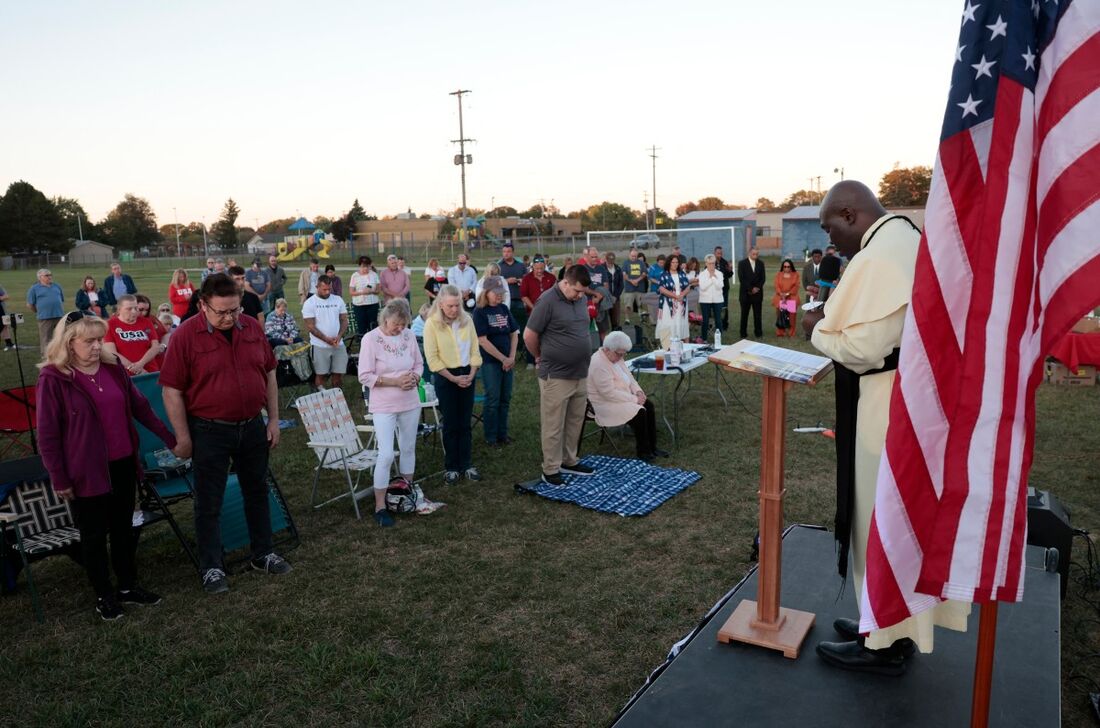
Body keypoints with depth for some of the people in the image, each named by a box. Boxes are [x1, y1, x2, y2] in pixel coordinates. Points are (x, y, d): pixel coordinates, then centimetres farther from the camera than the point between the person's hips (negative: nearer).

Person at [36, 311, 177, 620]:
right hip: (86, 472, -5)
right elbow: (47, 434, -10)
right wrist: (59, 478, -9)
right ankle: (104, 594, 27)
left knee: (124, 528, 16)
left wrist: (171, 438, 10)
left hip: (123, 465, 5)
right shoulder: (53, 379, -13)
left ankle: (128, 586, 32)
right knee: (94, 535, 11)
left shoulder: (113, 368, 1)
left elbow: (140, 406, 10)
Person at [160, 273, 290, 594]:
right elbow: (172, 390, -11)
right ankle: (211, 567, 21)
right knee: (209, 502, 7)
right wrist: (183, 438, -11)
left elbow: (269, 373, 8)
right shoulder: (186, 335, -13)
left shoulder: (252, 327, 0)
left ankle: (263, 554, 32)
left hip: (252, 426, 5)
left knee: (257, 492, 16)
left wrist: (273, 419, 6)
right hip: (210, 431, -4)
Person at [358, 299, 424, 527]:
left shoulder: (409, 335, 0)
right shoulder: (371, 339, -13)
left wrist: (415, 378, -10)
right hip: (384, 406, -5)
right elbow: (365, 376, -14)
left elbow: (419, 364, 12)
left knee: (408, 449, 17)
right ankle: (380, 507, 2)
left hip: (410, 403, 5)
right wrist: (395, 381, -21)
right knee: (386, 455, -9)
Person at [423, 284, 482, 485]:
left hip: (467, 375, 3)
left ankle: (466, 464, 20)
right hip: (445, 377, -3)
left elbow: (475, 349, 4)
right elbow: (433, 359, -12)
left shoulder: (467, 320, 0)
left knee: (465, 422, 10)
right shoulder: (432, 323, -11)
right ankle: (451, 467, 16)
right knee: (451, 424, 5)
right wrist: (454, 378, -14)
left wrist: (471, 374, -7)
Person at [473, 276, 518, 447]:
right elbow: (482, 340, -14)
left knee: (505, 398, 10)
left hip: (508, 361, 5)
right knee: (493, 399, 0)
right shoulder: (480, 312, -9)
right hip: (490, 362, -5)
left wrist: (511, 357, -4)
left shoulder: (504, 309, 7)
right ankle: (490, 437, 13)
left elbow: (514, 334, 9)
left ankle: (502, 433, 22)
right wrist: (503, 358, -13)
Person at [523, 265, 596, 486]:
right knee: (553, 426, 3)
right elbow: (529, 336, -11)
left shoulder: (581, 300, 7)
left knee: (575, 422, 16)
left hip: (580, 374, 7)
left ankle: (569, 461, 31)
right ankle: (550, 470, 13)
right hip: (556, 376, -7)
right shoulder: (548, 301, -15)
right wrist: (541, 357, 4)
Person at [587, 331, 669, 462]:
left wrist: (638, 391, -3)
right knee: (639, 413, -22)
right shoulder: (599, 364, -26)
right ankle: (642, 452, -6)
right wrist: (635, 399, -23)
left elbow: (629, 376, 16)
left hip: (622, 397, 10)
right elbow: (610, 393, -29)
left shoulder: (616, 357, 5)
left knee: (649, 406, -5)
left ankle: (652, 447, 2)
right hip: (606, 404, -10)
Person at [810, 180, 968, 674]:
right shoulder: (912, 241, 11)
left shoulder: (876, 258, -21)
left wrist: (822, 331, -7)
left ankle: (885, 643, 20)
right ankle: (901, 623, 34)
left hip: (889, 409, -10)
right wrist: (839, 326, 8)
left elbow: (860, 347, -25)